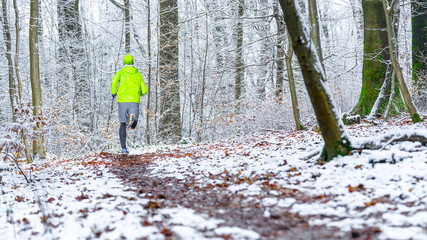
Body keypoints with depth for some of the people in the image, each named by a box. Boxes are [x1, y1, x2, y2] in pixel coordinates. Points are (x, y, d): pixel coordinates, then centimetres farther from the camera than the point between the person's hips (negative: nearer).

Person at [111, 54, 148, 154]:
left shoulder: (120, 73, 10)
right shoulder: (138, 74, 16)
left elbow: (114, 81, -13)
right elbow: (144, 90, 10)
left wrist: (113, 92, 3)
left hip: (123, 100, 0)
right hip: (135, 101, 0)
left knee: (123, 125, 12)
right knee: (133, 126, 1)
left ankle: (123, 148, 7)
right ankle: (132, 118, -38)